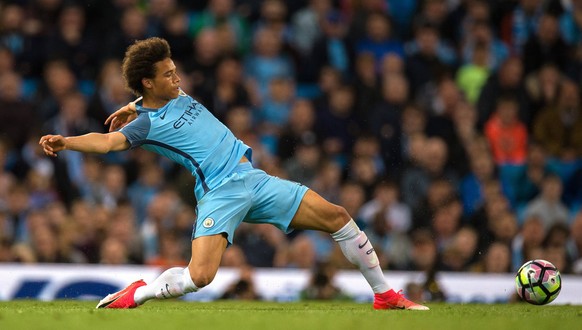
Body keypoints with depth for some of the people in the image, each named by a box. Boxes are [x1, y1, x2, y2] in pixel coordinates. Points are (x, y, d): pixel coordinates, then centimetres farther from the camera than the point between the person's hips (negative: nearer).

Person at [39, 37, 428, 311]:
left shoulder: (179, 95, 15)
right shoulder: (146, 124, -7)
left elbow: (167, 88, 37)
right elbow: (108, 140, -23)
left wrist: (135, 105, 17)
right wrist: (64, 142, -40)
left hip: (254, 179, 7)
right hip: (220, 193, -7)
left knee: (338, 217, 3)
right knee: (199, 276, -28)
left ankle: (385, 294, 16)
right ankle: (136, 294, 2)